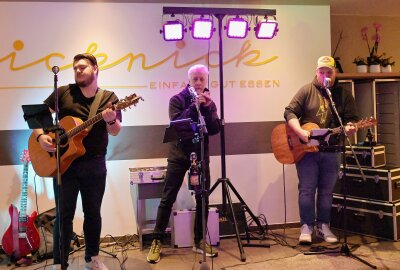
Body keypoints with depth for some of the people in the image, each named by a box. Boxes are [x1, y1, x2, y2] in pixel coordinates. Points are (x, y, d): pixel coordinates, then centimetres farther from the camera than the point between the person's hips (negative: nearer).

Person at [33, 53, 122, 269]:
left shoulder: (109, 97, 2)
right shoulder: (63, 92, 1)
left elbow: (115, 132, -3)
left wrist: (111, 120, -26)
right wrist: (40, 135, -15)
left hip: (94, 163, 1)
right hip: (64, 161, -1)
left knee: (93, 212, 11)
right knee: (64, 213, 1)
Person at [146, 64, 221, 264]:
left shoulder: (209, 103, 9)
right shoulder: (177, 100, -2)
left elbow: (215, 129, -4)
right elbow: (176, 123, -17)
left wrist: (207, 108, -14)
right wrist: (194, 106, -22)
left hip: (201, 156, 4)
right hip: (179, 155, -3)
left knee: (203, 199, 6)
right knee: (167, 199, -4)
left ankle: (199, 241, 18)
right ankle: (157, 241, 4)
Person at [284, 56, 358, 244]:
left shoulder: (344, 95, 6)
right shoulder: (306, 91, 1)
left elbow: (351, 119, 4)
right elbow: (290, 112, -5)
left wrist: (349, 127, -20)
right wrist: (300, 132, -19)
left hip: (332, 151, 2)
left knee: (326, 190, 10)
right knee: (306, 189, -1)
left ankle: (323, 226, 22)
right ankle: (306, 227, 9)